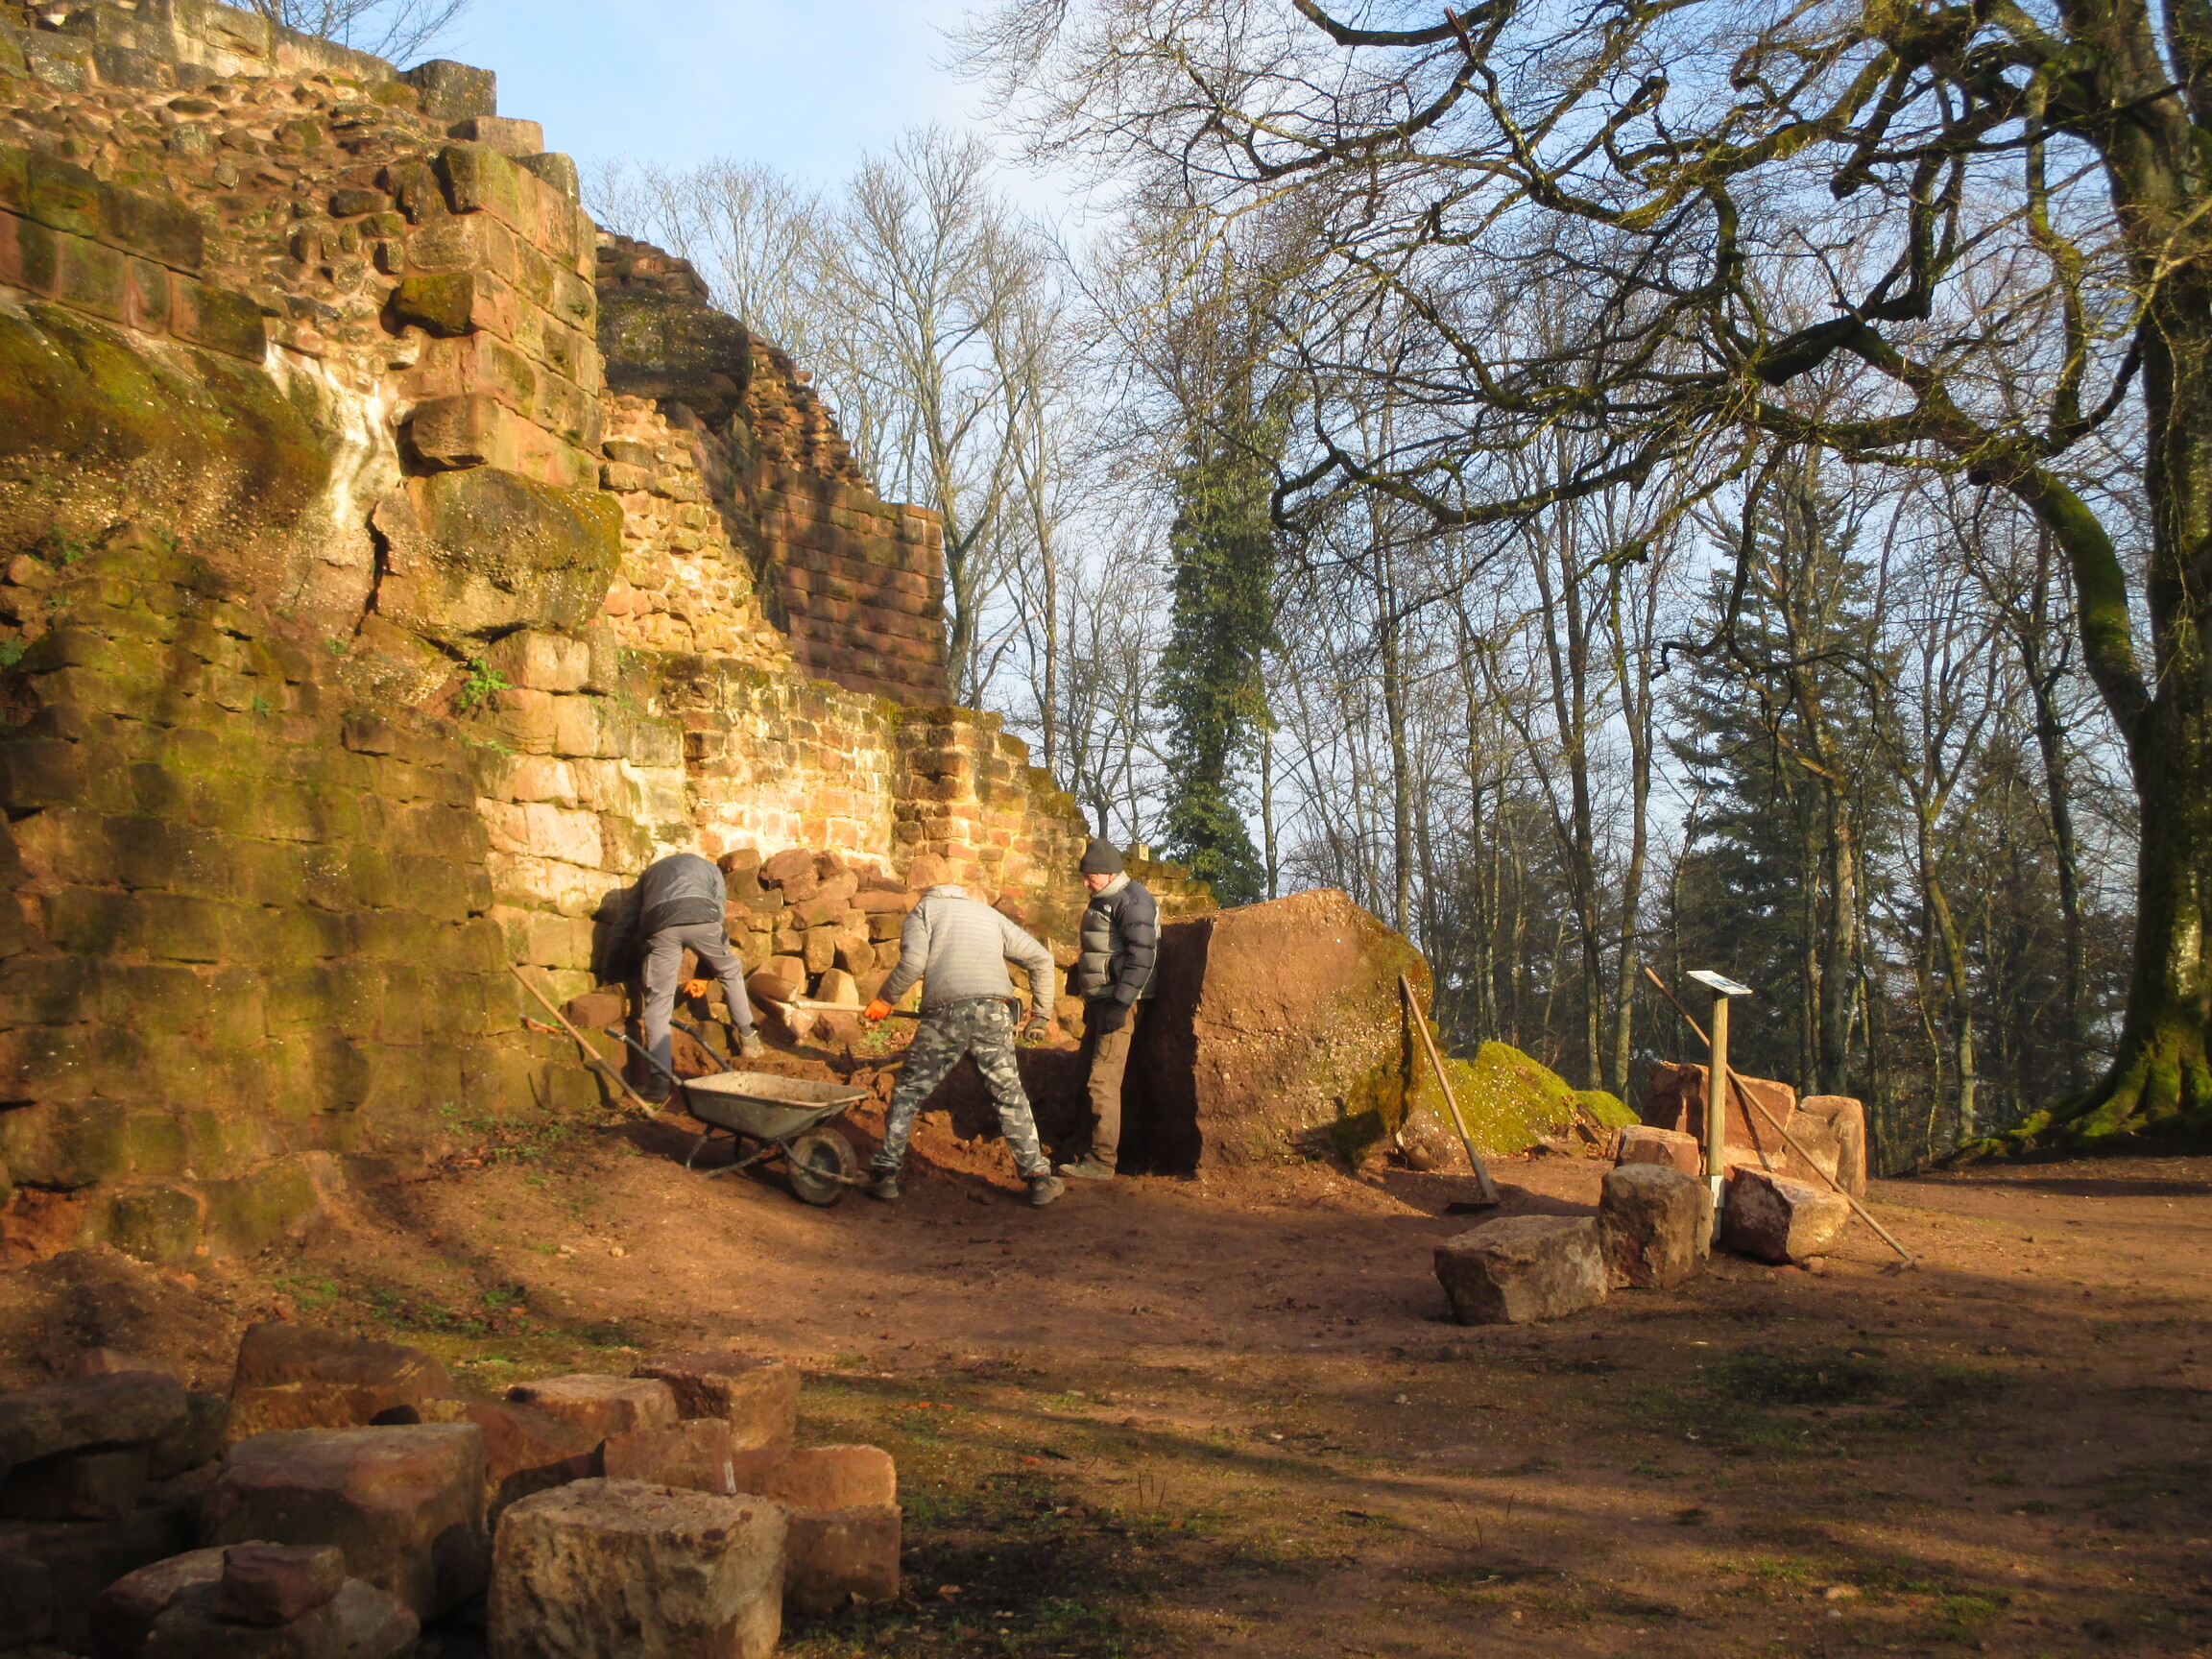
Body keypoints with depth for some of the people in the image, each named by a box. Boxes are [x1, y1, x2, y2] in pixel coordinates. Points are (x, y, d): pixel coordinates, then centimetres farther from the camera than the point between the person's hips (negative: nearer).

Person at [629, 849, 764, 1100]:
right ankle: (747, 1039, 31)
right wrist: (703, 974, 32)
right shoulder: (709, 868, 36)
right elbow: (719, 916, 28)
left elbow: (640, 914, 33)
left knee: (658, 1000, 3)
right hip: (699, 916, -1)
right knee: (731, 971, 25)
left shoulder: (649, 872, 42)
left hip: (657, 924, 1)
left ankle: (659, 1081, -2)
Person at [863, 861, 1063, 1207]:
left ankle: (886, 1173, 10)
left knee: (908, 1092, 11)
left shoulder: (923, 910, 16)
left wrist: (884, 999, 8)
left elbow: (913, 962, -5)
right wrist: (1041, 1013, 31)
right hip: (994, 1012, 3)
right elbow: (1041, 959, 25)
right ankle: (1039, 1178, 10)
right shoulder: (988, 913, 28)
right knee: (1010, 1097, 12)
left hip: (945, 1013, -3)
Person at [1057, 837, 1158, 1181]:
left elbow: (1141, 955, -21)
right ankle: (1094, 1151, 17)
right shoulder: (1103, 901, 18)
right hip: (1100, 999, 10)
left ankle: (1102, 1161, -10)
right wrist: (1090, 1002, 25)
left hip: (1121, 1002, -10)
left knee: (1103, 1080, -12)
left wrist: (1121, 1004, -24)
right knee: (1091, 1074, 11)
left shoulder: (1132, 900, -13)